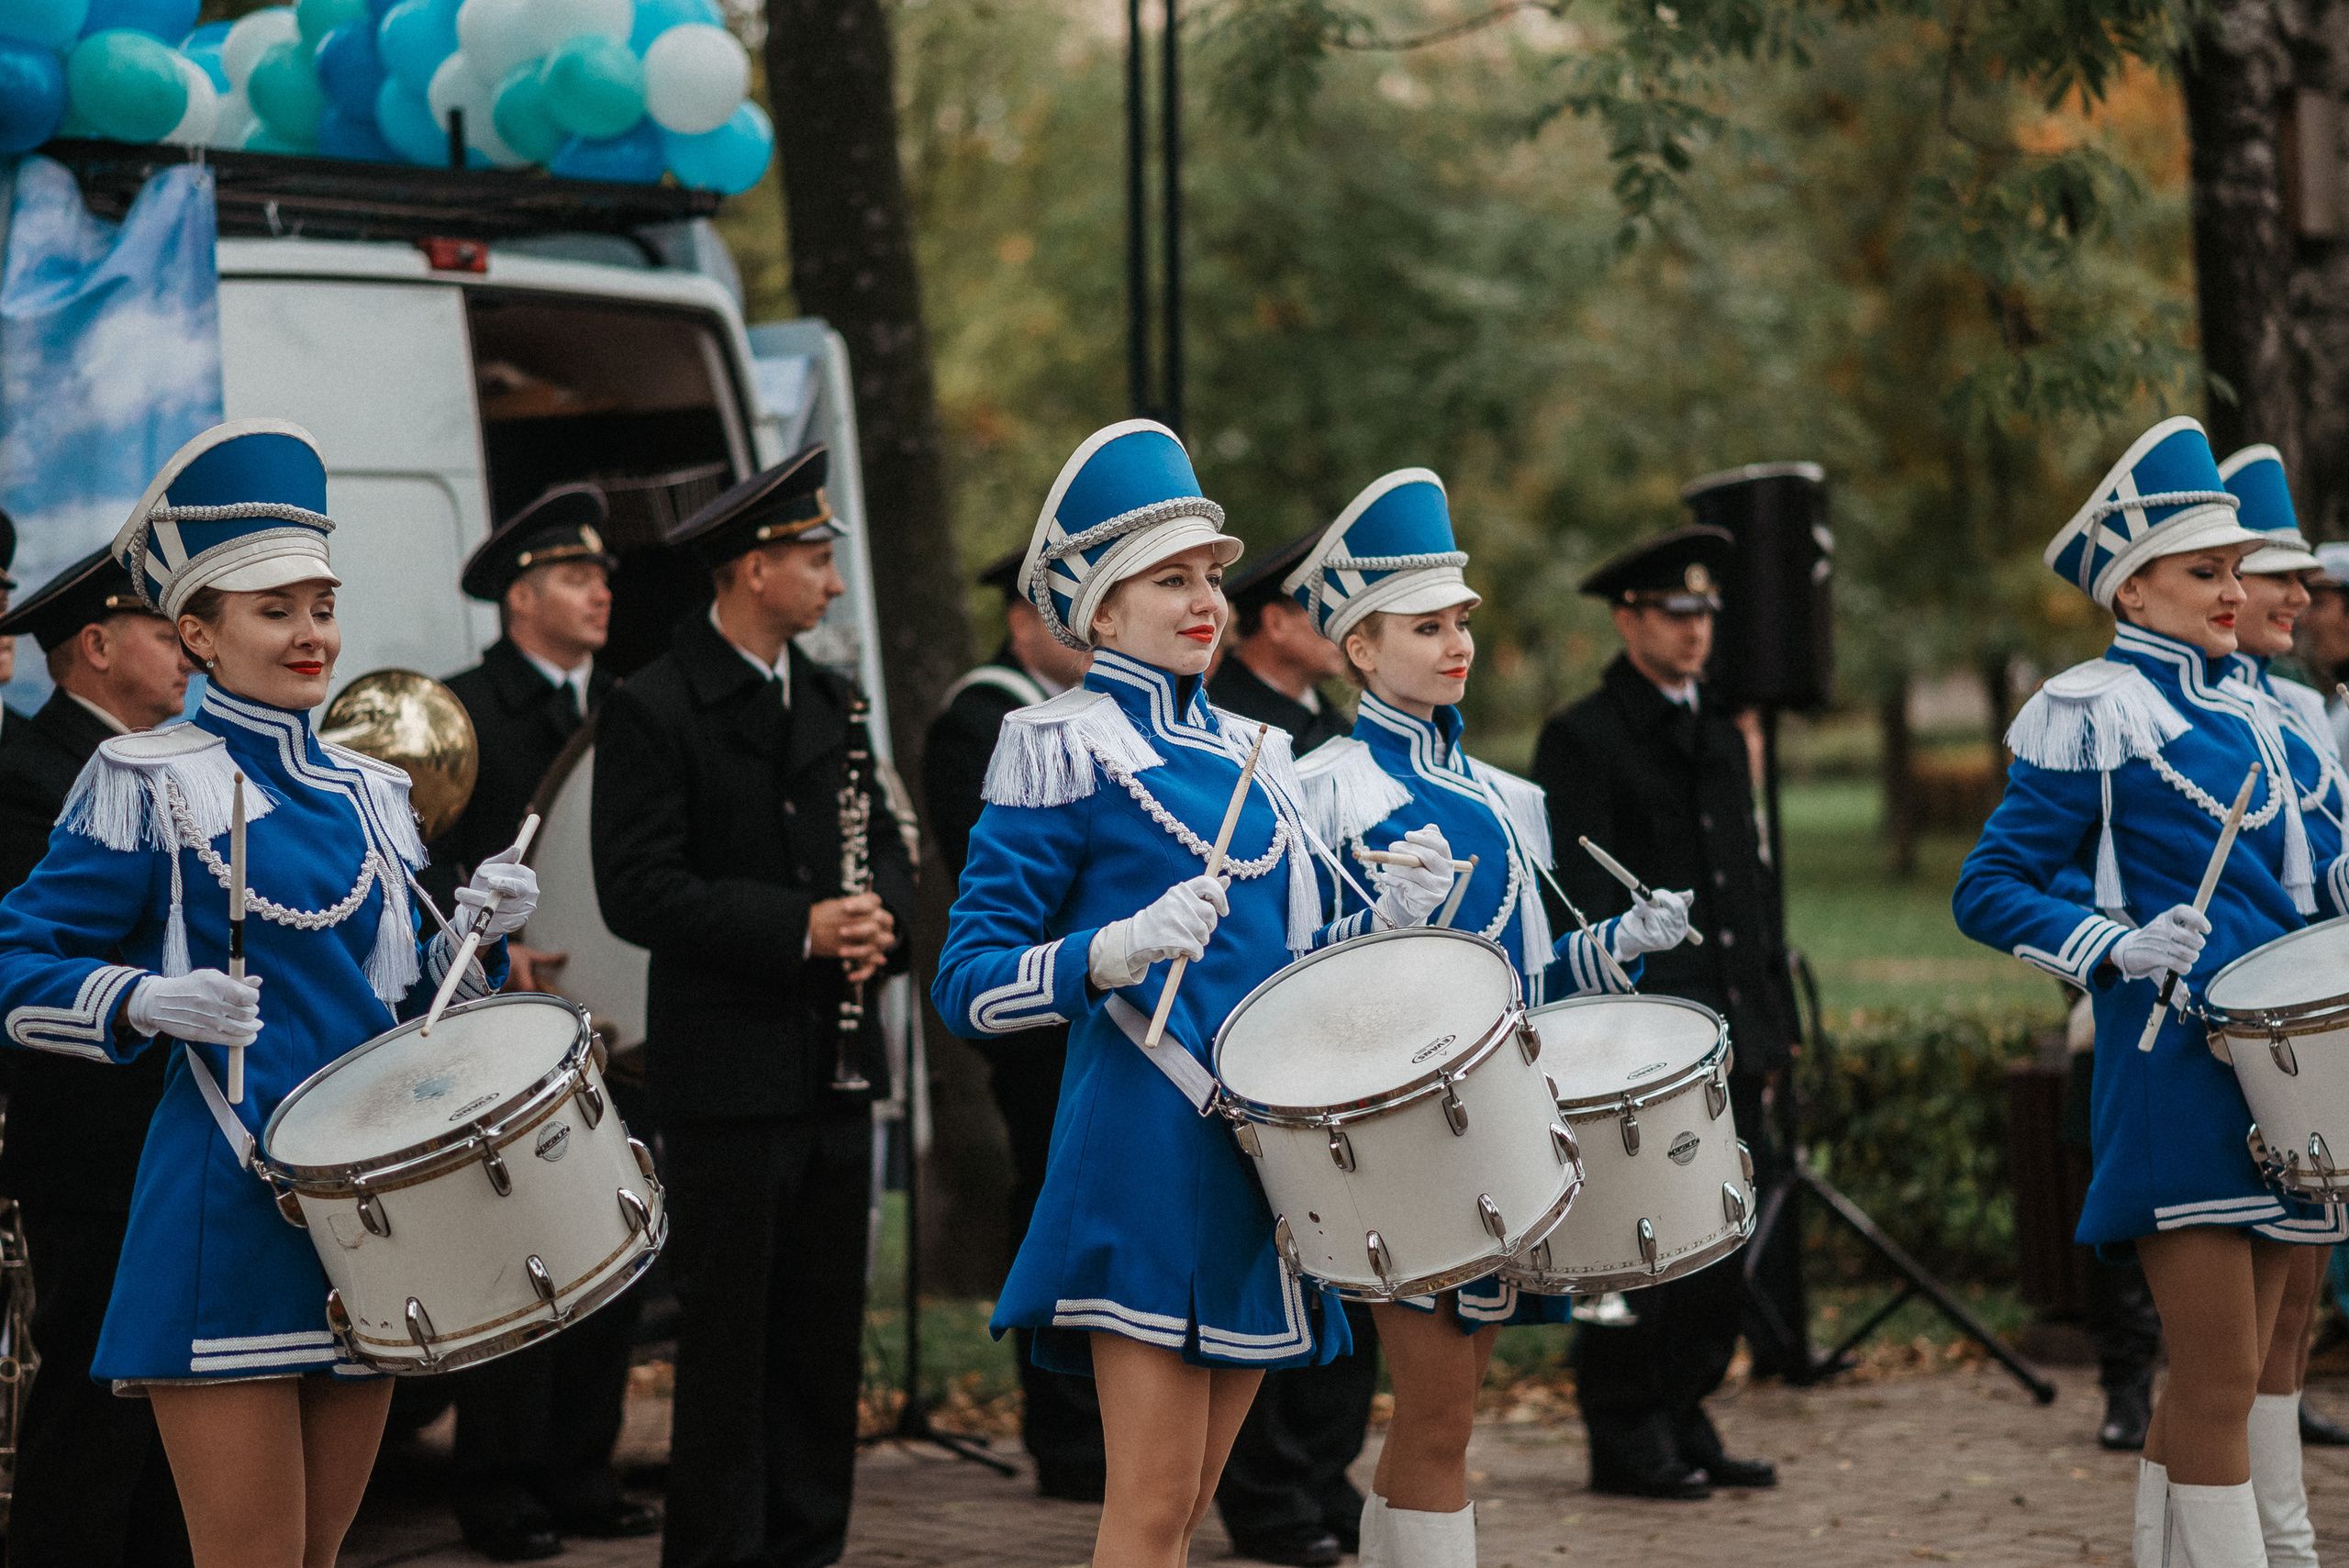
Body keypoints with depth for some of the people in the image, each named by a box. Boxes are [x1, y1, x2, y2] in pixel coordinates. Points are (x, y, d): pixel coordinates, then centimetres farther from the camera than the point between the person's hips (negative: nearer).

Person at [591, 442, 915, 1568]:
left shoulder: (827, 700, 14)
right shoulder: (652, 711, -9)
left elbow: (885, 841, 19)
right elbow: (640, 892, -15)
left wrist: (879, 912, -4)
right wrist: (799, 927, -20)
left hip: (834, 1066, 7)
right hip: (728, 1075, -7)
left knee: (825, 1332, 10)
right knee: (728, 1336, -2)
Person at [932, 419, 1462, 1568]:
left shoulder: (1253, 756, 16)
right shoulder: (1063, 752, -5)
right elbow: (967, 987, -10)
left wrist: (1389, 920, 3)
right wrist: (1117, 950, -26)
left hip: (1263, 1160, 7)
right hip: (1146, 1161, -7)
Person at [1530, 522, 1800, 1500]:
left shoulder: (1722, 736, 19)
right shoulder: (1580, 742, -5)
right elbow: (1580, 901, -11)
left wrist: (1772, 1017, 18)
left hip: (1728, 1040, 8)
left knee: (1721, 1251, 10)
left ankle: (1684, 1428, 19)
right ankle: (1626, 1442, 3)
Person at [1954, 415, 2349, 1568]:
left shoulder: (2244, 709, 17)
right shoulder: (2094, 715, -5)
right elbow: (1988, 891, -7)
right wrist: (2115, 950, -20)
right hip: (2176, 1071, -8)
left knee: (2220, 1378, 11)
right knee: (2220, 1380, -9)